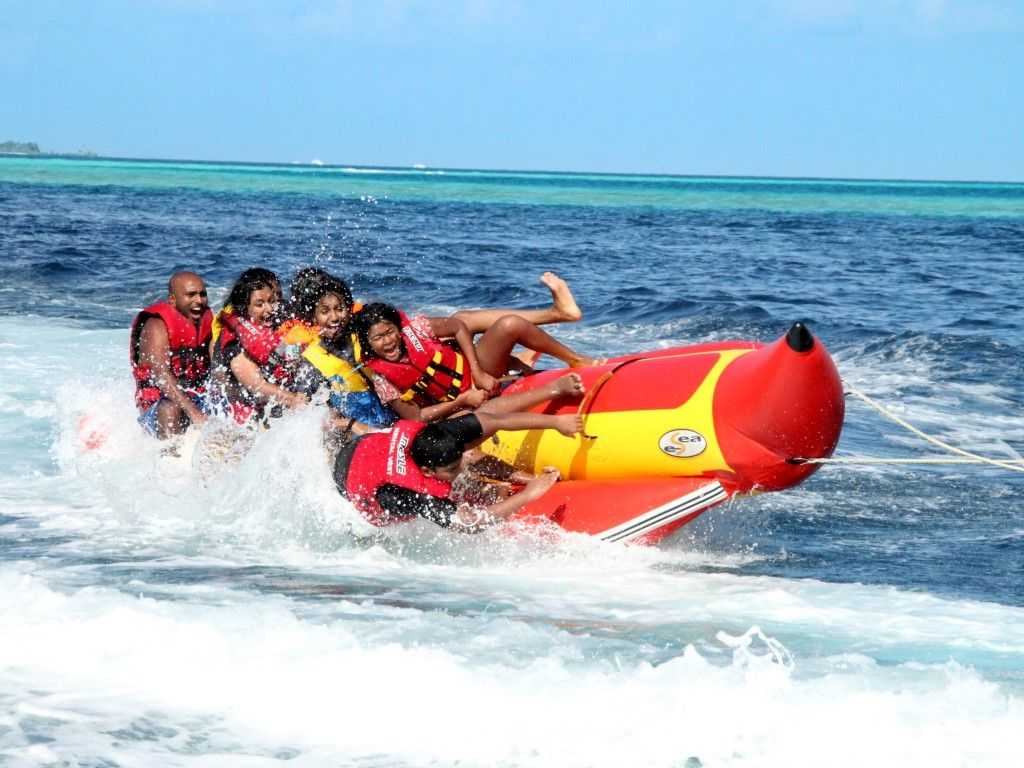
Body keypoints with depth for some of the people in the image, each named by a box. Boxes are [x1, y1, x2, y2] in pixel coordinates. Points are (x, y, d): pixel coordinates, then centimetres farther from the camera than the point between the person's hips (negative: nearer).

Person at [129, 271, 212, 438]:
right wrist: (193, 412, -38)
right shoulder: (157, 326, -13)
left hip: (200, 402, 6)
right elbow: (161, 375, -26)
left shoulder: (207, 323, 8)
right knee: (170, 409, -38)